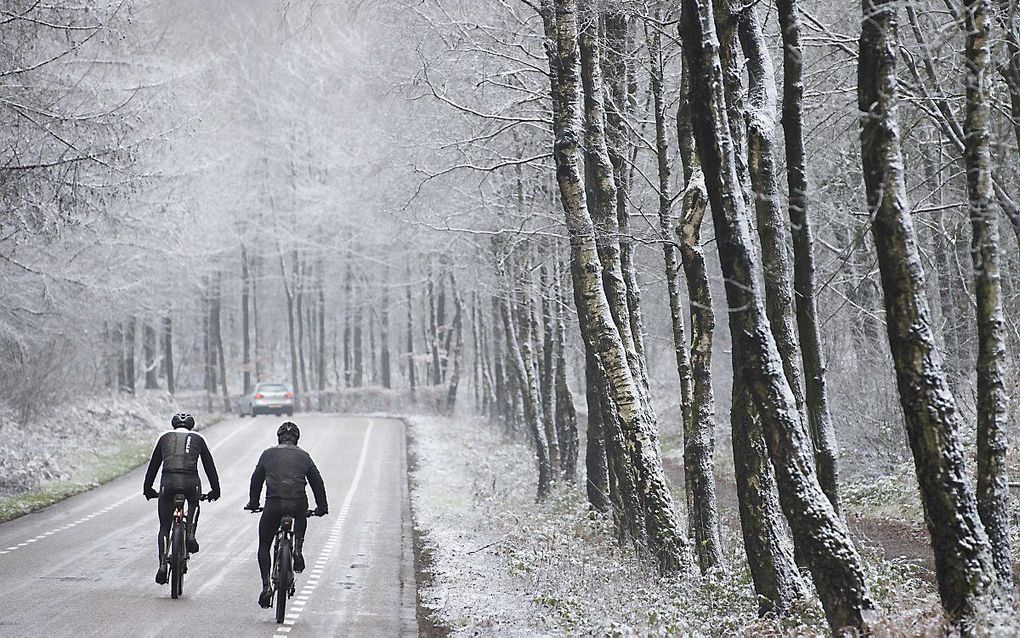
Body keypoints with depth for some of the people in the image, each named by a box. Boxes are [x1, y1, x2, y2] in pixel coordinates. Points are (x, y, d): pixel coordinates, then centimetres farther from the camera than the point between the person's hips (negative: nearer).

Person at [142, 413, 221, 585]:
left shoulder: (165, 438, 22)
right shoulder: (197, 439, 20)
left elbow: (153, 465, 26)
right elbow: (209, 465, 22)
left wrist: (147, 489, 34)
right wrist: (215, 490, 29)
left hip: (168, 482, 0)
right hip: (191, 483, 0)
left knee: (164, 528, 11)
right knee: (194, 504, 34)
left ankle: (162, 565, -3)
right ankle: (191, 535, 11)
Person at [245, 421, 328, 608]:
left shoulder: (268, 454, 16)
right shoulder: (303, 456, 17)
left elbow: (256, 480, 22)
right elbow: (317, 481, 19)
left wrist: (253, 503, 35)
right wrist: (322, 507, 29)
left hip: (273, 504, -1)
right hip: (298, 504, 1)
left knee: (264, 546, 15)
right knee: (301, 516, 39)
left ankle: (266, 585, -1)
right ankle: (298, 548, 15)